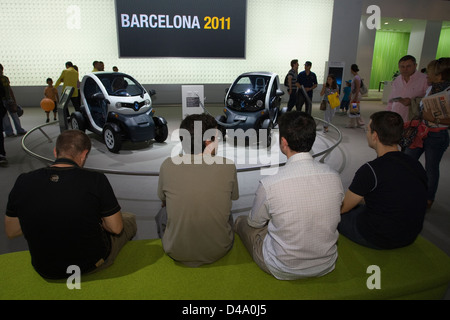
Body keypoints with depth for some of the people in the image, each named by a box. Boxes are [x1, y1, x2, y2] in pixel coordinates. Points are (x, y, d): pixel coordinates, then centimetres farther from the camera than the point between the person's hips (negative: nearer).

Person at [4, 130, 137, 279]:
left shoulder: (23, 182, -12)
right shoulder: (96, 180, -22)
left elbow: (11, 231, 0)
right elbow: (116, 228, -14)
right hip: (94, 264, -3)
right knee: (130, 218, 23)